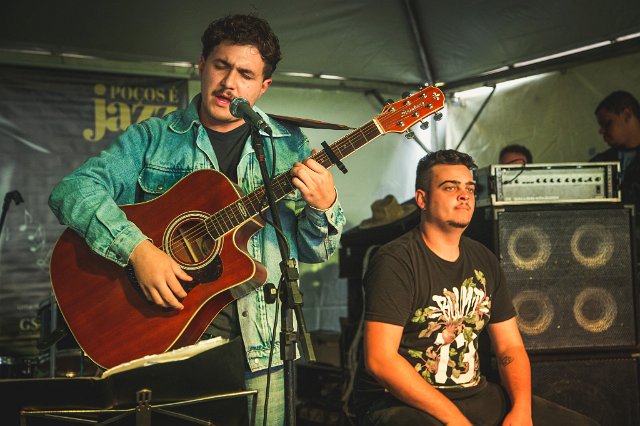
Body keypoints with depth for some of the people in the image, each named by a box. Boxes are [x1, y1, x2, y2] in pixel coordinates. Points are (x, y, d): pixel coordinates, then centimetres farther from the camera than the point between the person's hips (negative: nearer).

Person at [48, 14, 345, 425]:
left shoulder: (289, 146, 8)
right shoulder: (152, 138, 3)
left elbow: (314, 251, 7)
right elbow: (72, 189, -8)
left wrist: (324, 207, -15)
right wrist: (137, 248, -22)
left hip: (259, 342, 2)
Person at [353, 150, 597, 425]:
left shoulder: (484, 261, 11)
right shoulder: (396, 261, -12)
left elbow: (510, 346, 12)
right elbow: (380, 359, -19)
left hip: (476, 394, 7)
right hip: (400, 402, -6)